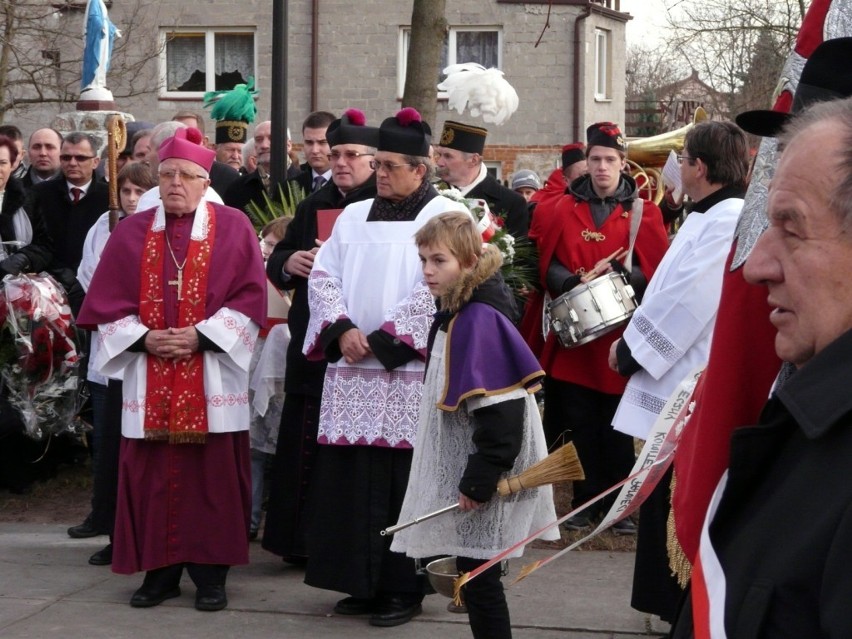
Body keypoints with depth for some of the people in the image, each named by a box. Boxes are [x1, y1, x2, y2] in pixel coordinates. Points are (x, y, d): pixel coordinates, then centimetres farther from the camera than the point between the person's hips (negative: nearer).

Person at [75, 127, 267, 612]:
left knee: (212, 475, -1)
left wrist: (202, 336, -14)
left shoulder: (233, 228, 3)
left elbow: (250, 297, -3)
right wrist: (143, 338, -10)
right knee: (152, 476, 3)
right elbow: (106, 303, 6)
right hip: (148, 379, 2)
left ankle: (211, 573, 7)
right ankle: (160, 571, 11)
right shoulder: (131, 233, 10)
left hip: (212, 377, -2)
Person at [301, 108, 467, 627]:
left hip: (407, 371, -5)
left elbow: (435, 291, -11)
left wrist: (381, 340, -12)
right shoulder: (354, 216, 17)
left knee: (401, 481, -4)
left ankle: (404, 588, 4)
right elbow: (324, 276, 10)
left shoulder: (443, 216, 0)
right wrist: (341, 329, -8)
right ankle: (364, 583, 16)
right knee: (351, 477, 5)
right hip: (351, 371, 5)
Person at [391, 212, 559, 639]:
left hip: (484, 474, -10)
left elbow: (500, 411, -24)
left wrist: (480, 479, -22)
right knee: (472, 573, 14)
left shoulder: (480, 320, -20)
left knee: (478, 576, -4)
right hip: (460, 466, 10)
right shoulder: (455, 315, 10)